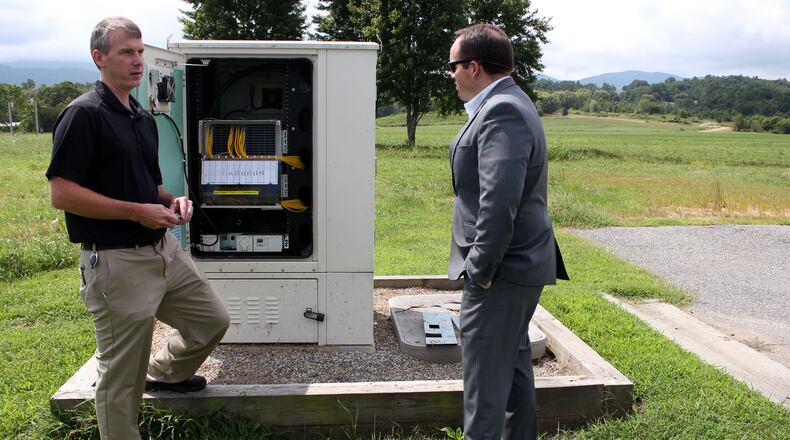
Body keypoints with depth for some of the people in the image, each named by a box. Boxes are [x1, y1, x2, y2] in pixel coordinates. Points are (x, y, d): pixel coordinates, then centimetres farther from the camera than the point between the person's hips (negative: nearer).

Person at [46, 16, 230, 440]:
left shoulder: (144, 119, 13)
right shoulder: (83, 114, -12)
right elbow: (61, 193, -18)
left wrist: (173, 200, 2)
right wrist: (137, 211, -19)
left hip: (164, 249, 8)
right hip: (116, 262, -8)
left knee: (212, 320, 18)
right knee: (121, 378, 4)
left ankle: (163, 373, 42)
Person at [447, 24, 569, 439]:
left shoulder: (501, 112, -20)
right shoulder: (509, 104, 13)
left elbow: (499, 204, -28)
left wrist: (481, 269, -19)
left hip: (501, 270, -11)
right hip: (519, 265, 11)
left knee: (484, 374, -1)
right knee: (513, 360, 21)